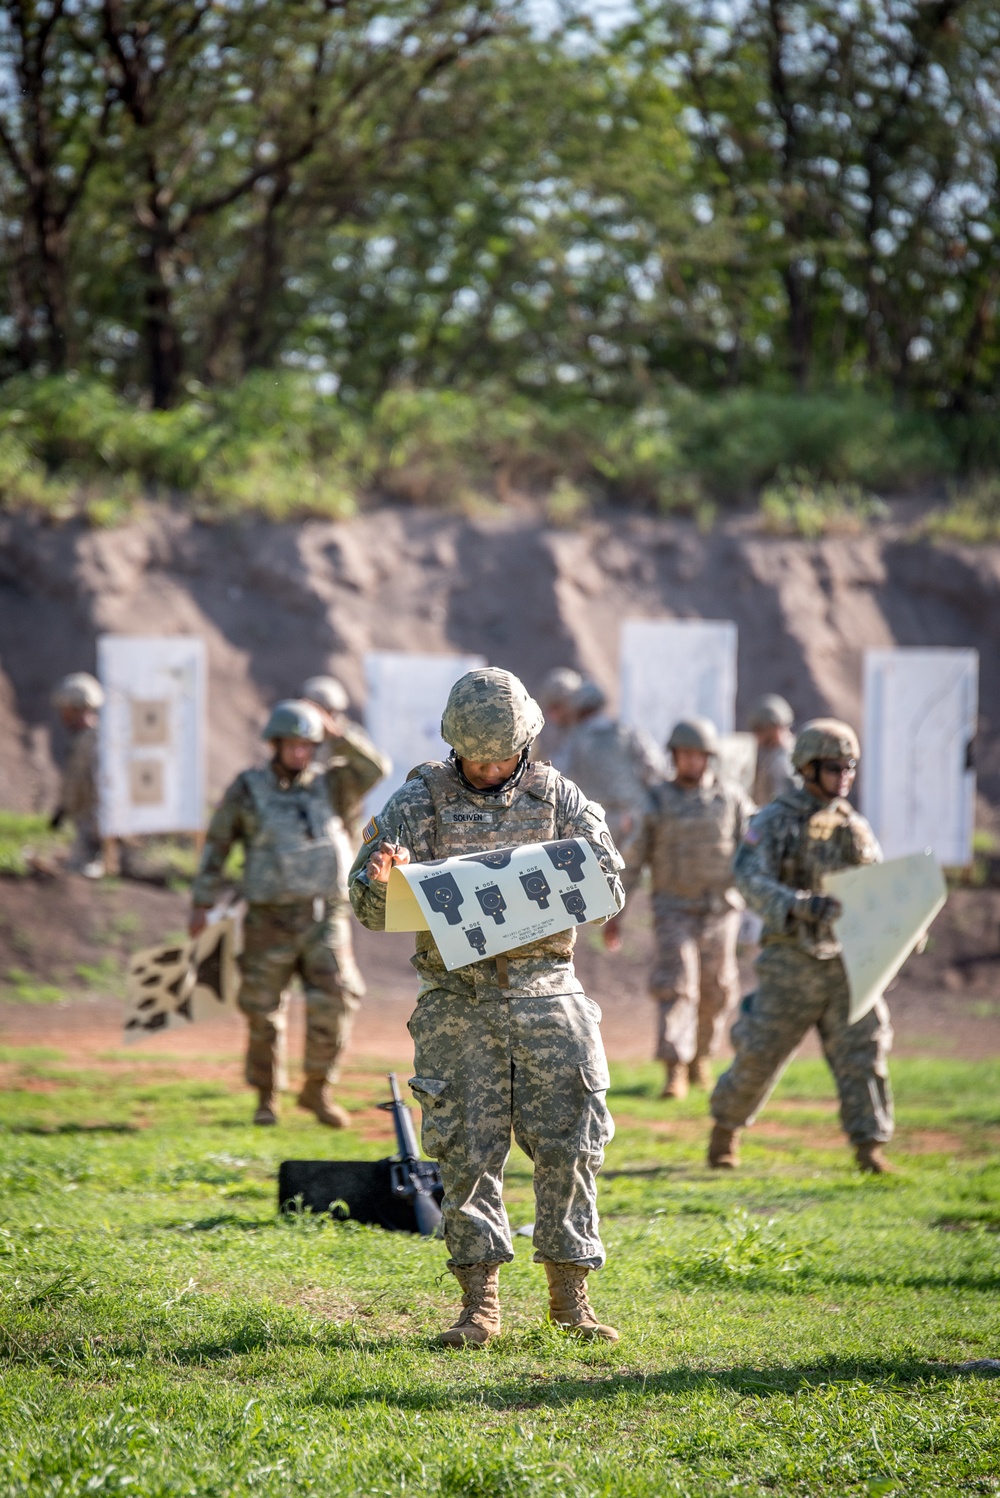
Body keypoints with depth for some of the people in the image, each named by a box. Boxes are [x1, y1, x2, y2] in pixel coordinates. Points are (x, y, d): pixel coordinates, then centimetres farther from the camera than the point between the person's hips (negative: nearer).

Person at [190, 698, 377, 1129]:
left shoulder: (326, 784, 7)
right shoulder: (248, 789, 0)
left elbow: (374, 770, -8)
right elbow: (216, 845, 7)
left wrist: (336, 731, -11)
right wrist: (201, 904, 6)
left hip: (324, 919, 1)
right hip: (270, 919, -1)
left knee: (334, 1003, -14)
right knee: (264, 1013, 4)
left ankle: (316, 1090, 3)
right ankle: (266, 1098, 22)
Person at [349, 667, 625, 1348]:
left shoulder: (556, 795, 3)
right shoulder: (422, 798, 0)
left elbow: (610, 884, 0)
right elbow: (373, 907, -4)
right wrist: (381, 879, -28)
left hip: (546, 991, 1)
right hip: (458, 1001, -1)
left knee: (569, 1142, -1)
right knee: (469, 1148, -2)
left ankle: (569, 1293, 9)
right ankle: (480, 1301, 4)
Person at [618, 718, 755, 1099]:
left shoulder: (731, 796, 1)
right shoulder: (657, 800, -1)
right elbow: (632, 860, 2)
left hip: (719, 909, 2)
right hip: (674, 911, -2)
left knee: (714, 991, 10)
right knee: (675, 986, -14)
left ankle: (700, 1054, 34)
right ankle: (674, 1072, -17)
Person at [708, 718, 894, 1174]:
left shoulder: (854, 827, 11)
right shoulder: (773, 823, -4)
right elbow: (752, 882, -17)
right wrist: (804, 905, -31)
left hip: (846, 957, 3)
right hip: (791, 961, -3)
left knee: (862, 1048, -8)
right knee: (761, 1053, 3)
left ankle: (869, 1145, -5)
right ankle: (726, 1128, 25)